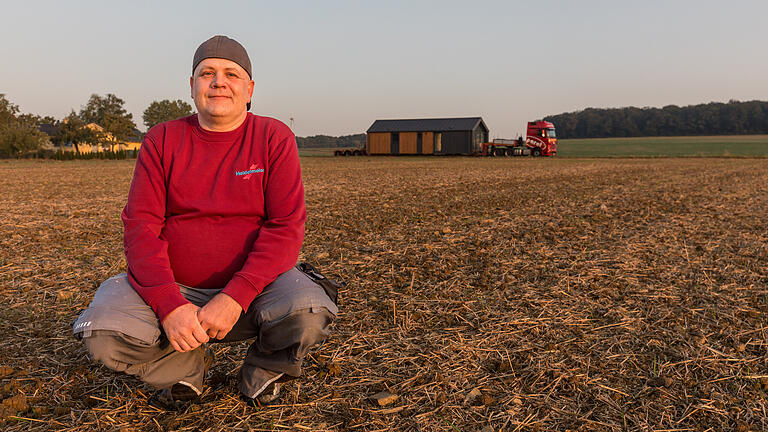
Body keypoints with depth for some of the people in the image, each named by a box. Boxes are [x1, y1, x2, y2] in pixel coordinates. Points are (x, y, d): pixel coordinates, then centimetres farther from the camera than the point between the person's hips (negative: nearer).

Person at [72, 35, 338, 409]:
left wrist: (234, 298, -25)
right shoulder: (161, 140, 4)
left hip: (255, 284, -1)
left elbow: (286, 228, -11)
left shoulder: (274, 139, -2)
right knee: (102, 331, -24)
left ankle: (263, 368, 5)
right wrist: (170, 305, -22)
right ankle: (187, 366, 8)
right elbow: (139, 228, -5)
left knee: (308, 313, -31)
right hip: (174, 289, 2)